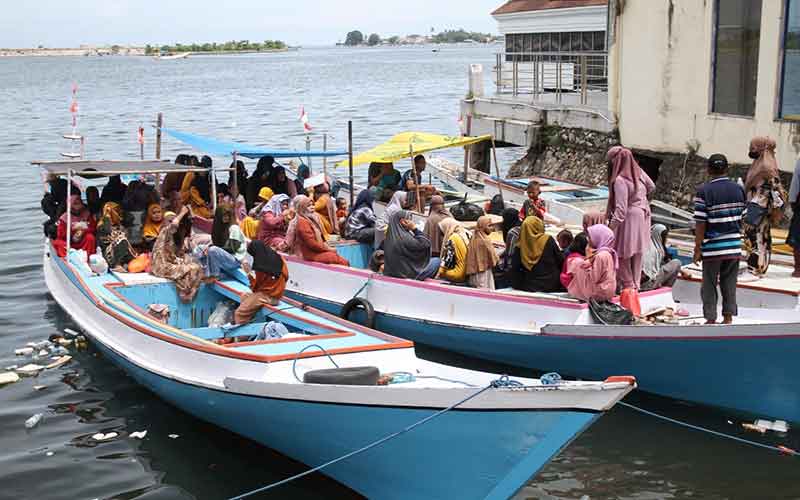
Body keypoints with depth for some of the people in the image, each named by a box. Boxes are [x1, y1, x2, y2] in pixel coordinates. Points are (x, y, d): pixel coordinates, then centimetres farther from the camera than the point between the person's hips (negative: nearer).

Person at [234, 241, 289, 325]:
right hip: (277, 293, 9)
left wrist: (250, 277, 6)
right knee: (244, 298, 24)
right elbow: (286, 276, 13)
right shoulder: (278, 258, 1)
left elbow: (256, 287, -9)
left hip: (267, 296, -9)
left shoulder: (261, 265, -20)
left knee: (239, 314, -10)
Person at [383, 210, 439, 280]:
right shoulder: (403, 237, -24)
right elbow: (425, 244, -17)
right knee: (437, 261, 3)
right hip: (406, 274, -9)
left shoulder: (390, 236, 3)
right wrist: (414, 229, -14)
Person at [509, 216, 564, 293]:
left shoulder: (519, 246, -2)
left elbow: (515, 269, 0)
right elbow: (560, 261, -1)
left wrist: (516, 286, 11)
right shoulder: (548, 240, -6)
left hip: (529, 287, 2)